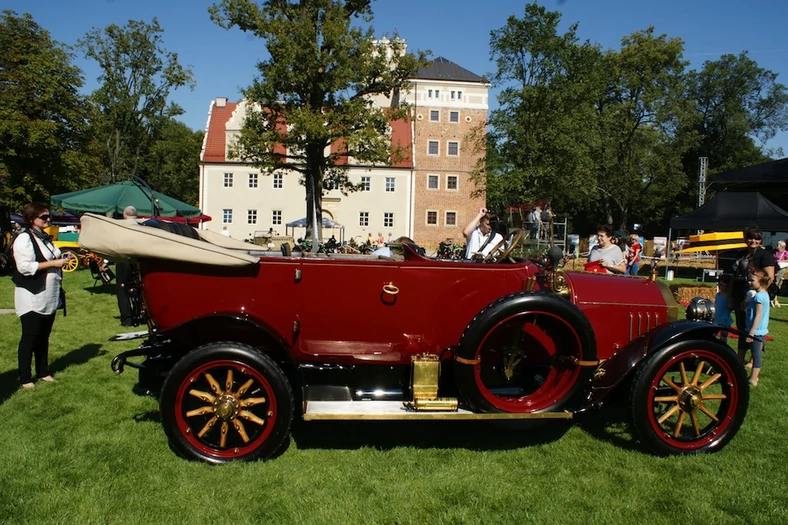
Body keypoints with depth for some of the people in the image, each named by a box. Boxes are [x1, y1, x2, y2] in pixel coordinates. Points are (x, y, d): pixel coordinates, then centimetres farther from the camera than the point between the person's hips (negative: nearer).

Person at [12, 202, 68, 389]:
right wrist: (53, 263, -19)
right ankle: (25, 378, 8)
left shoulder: (46, 238, 15)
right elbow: (25, 267, -21)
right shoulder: (24, 239, -12)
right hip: (32, 298, -8)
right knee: (29, 337, -1)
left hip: (49, 297, 8)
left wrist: (62, 260, 8)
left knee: (44, 336, 13)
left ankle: (43, 372, 22)